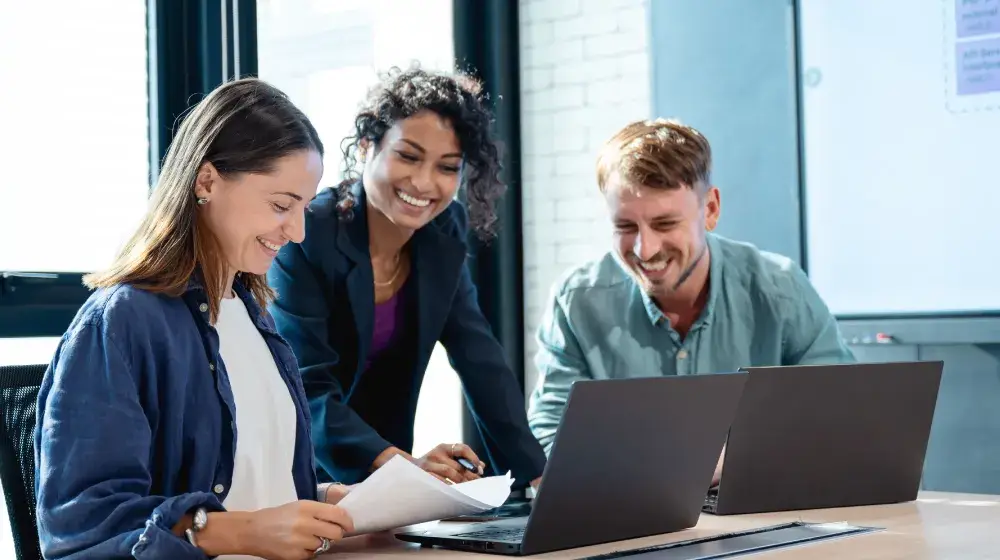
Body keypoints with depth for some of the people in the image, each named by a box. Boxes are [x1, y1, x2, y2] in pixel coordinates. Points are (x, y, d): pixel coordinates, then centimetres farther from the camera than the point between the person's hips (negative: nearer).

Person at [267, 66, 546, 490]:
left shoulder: (444, 233, -2)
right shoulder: (305, 235, -19)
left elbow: (480, 360, -4)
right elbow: (305, 392, -24)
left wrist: (540, 475, -14)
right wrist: (404, 465, -37)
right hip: (291, 474, -4)